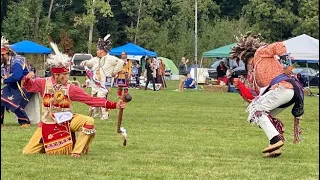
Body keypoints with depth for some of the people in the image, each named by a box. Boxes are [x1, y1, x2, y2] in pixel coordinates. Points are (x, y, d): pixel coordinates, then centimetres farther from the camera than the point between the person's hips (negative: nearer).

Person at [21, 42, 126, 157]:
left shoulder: (70, 89, -8)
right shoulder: (44, 83, -7)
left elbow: (91, 99, -10)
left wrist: (113, 105, -17)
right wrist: (27, 79, -28)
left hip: (67, 121, 0)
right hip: (48, 124, 0)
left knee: (88, 121, -26)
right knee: (27, 152, -6)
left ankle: (77, 151, -12)